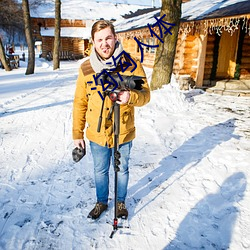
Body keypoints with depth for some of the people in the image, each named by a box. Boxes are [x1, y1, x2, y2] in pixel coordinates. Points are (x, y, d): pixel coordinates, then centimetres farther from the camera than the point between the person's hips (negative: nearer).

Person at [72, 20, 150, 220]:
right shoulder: (86, 68, -5)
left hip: (123, 133, -1)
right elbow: (80, 103, 1)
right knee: (100, 171, 20)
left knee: (122, 170, 19)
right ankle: (101, 202, 45)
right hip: (97, 134, 2)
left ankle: (121, 202, 45)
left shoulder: (132, 64, -11)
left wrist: (131, 96, -34)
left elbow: (145, 95, -10)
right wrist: (77, 133, 2)